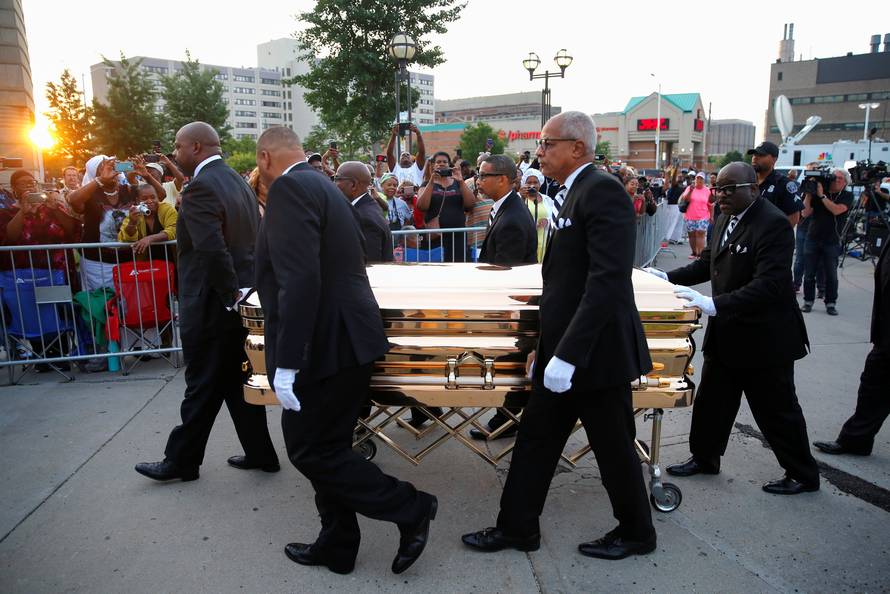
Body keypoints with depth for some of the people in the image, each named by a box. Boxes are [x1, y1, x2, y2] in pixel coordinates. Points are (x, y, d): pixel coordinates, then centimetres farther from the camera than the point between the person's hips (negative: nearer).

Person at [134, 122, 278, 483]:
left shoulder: (200, 187, -17)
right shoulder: (238, 181, 11)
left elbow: (212, 250, -27)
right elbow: (255, 239, 13)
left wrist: (231, 294, -18)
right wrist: (239, 290, 11)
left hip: (211, 304, -9)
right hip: (238, 299, 9)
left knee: (202, 387, 5)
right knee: (238, 381, 16)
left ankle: (182, 461, 22)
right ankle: (260, 453, 24)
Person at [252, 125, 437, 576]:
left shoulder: (290, 187, -15)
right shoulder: (322, 187, 16)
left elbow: (300, 279, -27)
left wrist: (286, 363, -25)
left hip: (323, 344, -10)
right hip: (343, 340, 10)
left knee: (310, 451, 3)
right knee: (328, 447, 18)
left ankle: (410, 509, 10)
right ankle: (336, 546, 32)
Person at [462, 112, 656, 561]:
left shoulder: (602, 190, -16)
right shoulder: (577, 193, 14)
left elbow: (608, 280, -25)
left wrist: (567, 355, -26)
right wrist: (548, 347, 18)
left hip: (595, 352, -9)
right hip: (564, 352, 9)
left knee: (613, 448, 9)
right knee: (536, 438, 14)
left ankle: (636, 532, 32)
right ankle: (517, 527, 28)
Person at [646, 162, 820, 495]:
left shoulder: (773, 224, -21)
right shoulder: (726, 219, 6)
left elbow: (770, 284, -30)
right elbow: (709, 263, 17)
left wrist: (715, 304, -38)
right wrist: (669, 277, 4)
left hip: (764, 338, -8)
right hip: (726, 333, 8)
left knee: (777, 411, 8)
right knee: (710, 401, 16)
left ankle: (803, 475, 28)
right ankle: (704, 459, 34)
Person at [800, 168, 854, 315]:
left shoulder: (847, 196, 1)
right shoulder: (817, 193, 3)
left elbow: (836, 210, -16)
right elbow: (806, 213, -3)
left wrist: (822, 195, -15)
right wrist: (808, 194, -9)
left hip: (832, 242, -1)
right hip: (812, 239, 1)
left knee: (831, 275, 1)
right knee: (809, 273, 2)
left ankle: (831, 303, 10)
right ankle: (808, 301, 11)